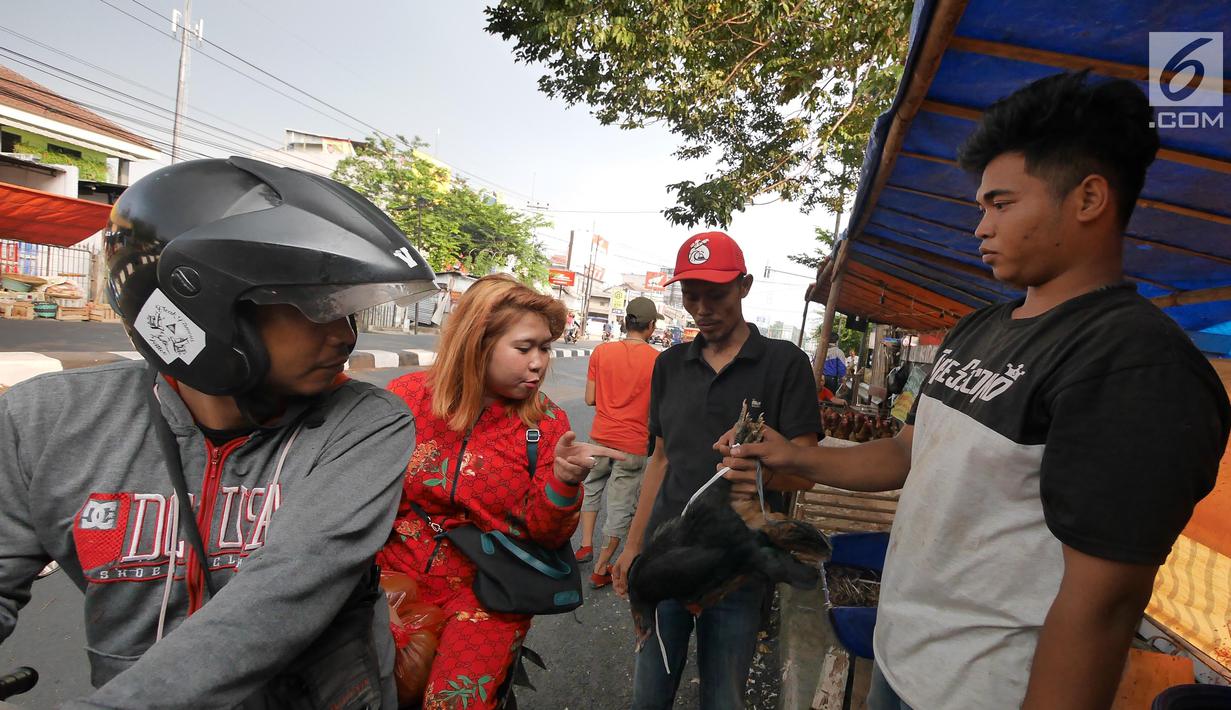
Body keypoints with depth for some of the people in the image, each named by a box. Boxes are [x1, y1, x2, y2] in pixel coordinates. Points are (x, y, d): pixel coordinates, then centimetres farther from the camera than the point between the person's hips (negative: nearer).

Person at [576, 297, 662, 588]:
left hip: (601, 437, 2)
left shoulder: (601, 351, -6)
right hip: (633, 445, -2)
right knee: (621, 507, 11)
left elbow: (590, 399, -2)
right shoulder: (658, 360, -12)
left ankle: (586, 545, 27)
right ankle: (600, 570, 20)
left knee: (591, 488, 28)